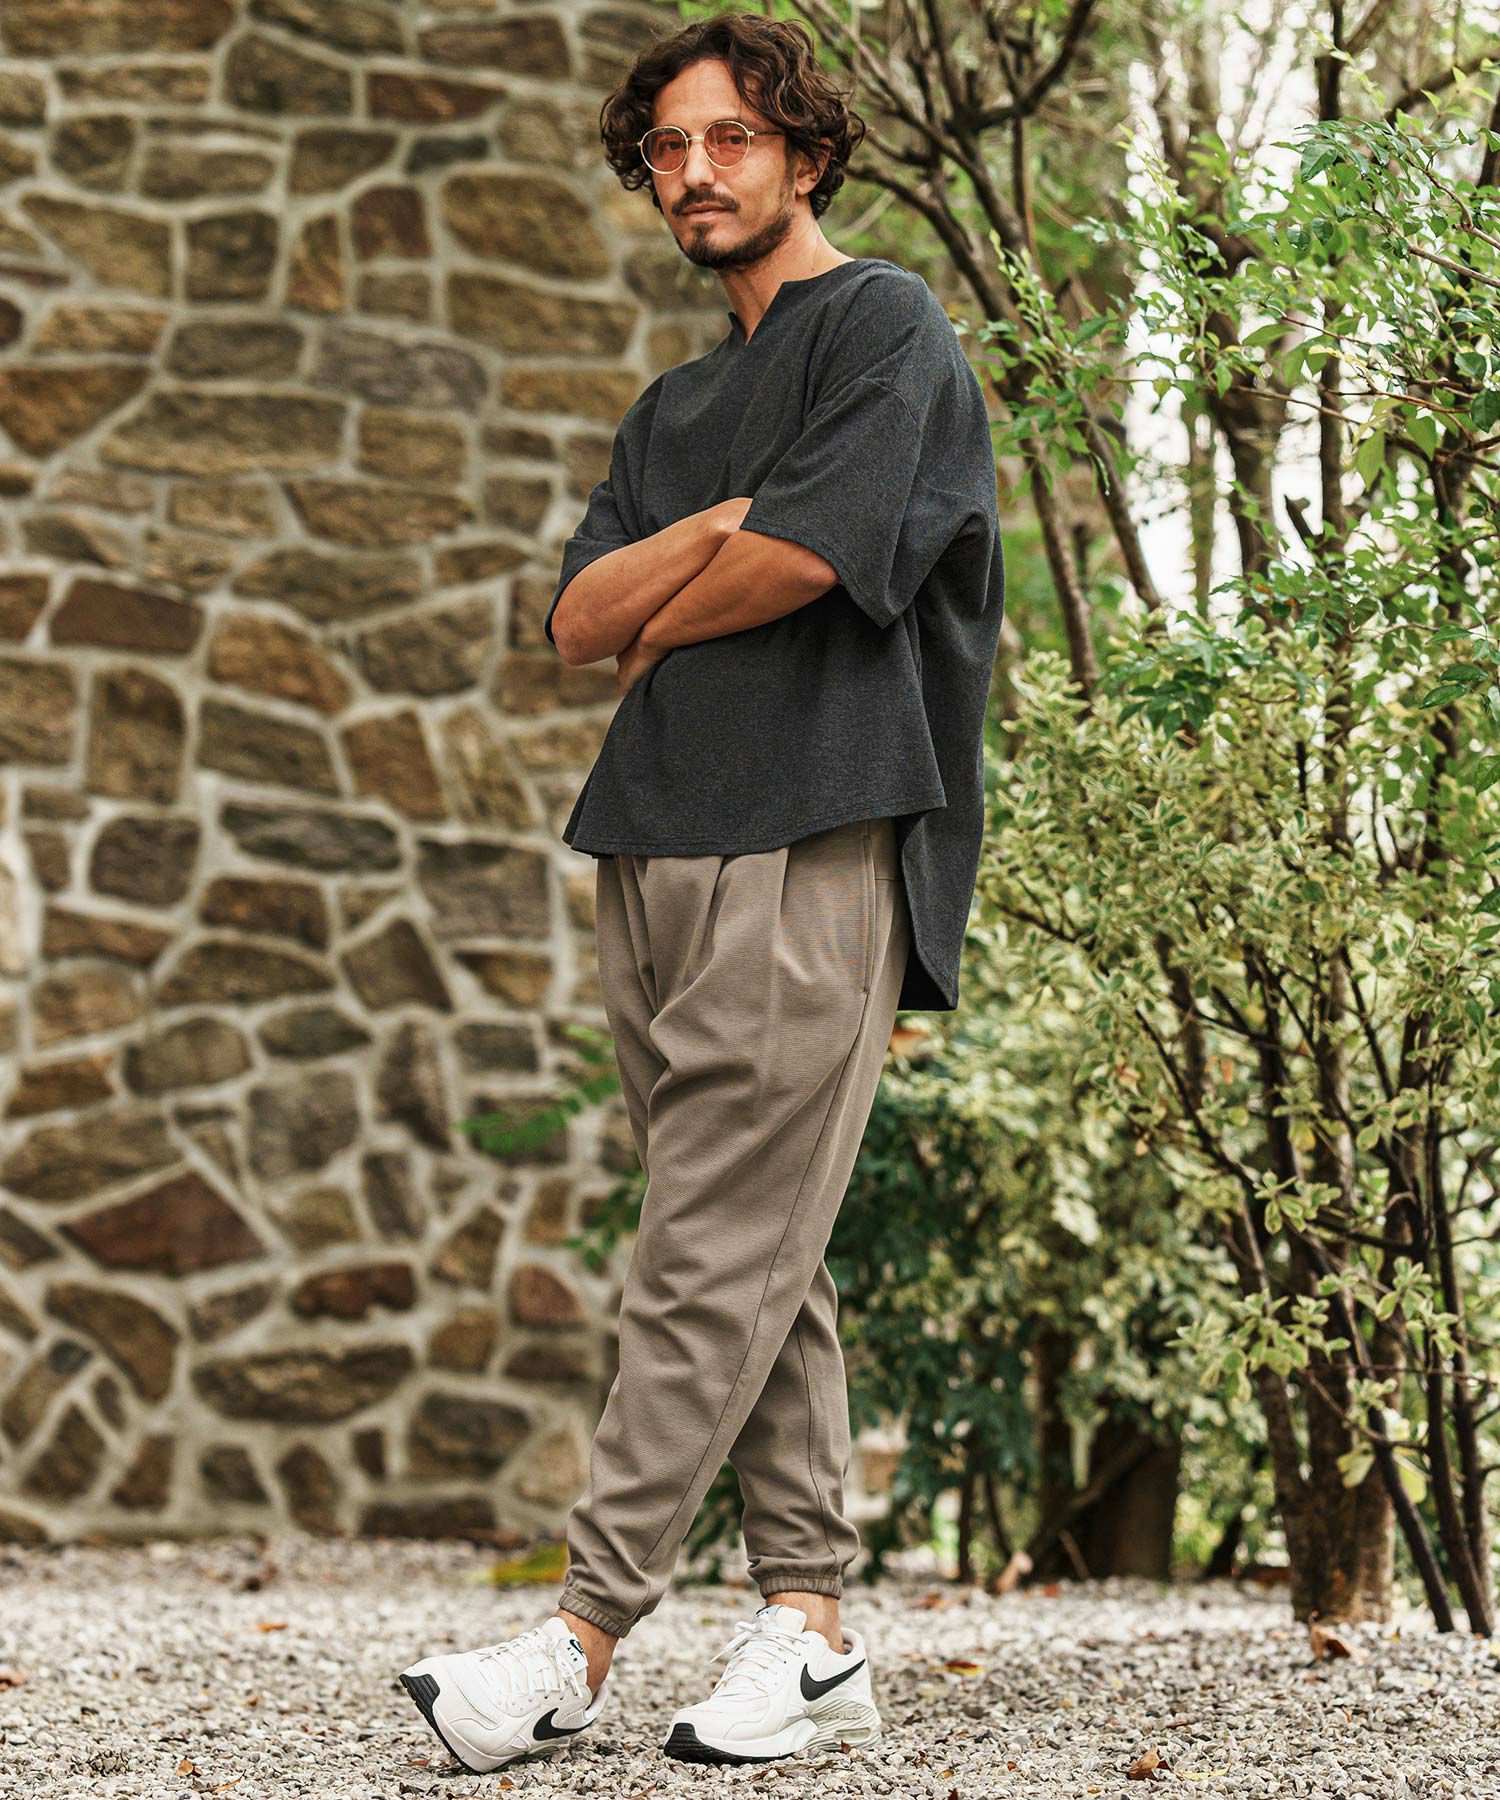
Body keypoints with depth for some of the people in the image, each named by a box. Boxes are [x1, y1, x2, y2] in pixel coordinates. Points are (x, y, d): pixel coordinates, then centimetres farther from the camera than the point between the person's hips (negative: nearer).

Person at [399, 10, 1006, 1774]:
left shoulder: (887, 326, 2)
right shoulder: (676, 408, 25)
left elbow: (799, 559, -11)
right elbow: (580, 620, 12)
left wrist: (661, 622, 6)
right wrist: (719, 529, -4)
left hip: (813, 846, -8)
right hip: (659, 845, 8)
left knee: (719, 1259, -10)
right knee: (758, 1257, 6)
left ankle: (582, 1637, -13)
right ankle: (809, 1628, 9)